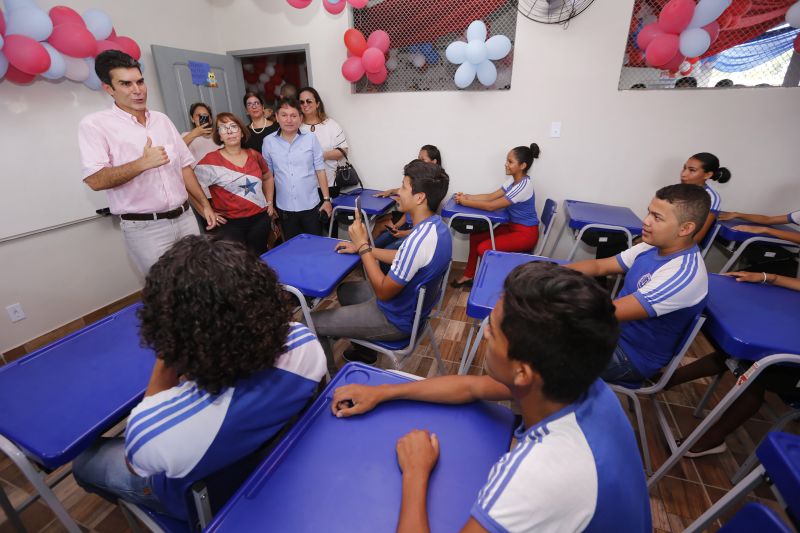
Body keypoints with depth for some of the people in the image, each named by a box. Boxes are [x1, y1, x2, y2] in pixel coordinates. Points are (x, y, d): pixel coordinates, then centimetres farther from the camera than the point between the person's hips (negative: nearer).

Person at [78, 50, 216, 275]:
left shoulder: (162, 119, 12)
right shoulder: (94, 124, -4)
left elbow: (184, 166, 14)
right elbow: (95, 180, -13)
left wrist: (205, 205, 10)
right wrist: (143, 163, -22)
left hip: (185, 218, 5)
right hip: (145, 228, -4)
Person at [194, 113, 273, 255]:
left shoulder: (254, 155, 7)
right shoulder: (211, 161, -7)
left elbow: (267, 178, 24)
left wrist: (269, 202, 17)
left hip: (260, 219, 4)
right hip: (230, 223, -4)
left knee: (259, 258, 13)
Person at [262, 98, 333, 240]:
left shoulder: (311, 139, -3)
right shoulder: (268, 141, 0)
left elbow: (320, 170, -2)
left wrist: (326, 199, -4)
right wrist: (269, 203, 3)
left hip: (311, 205, -1)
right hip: (285, 208, 1)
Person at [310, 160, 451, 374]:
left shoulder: (418, 240, -35)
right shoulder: (436, 225, -5)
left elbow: (383, 292, -26)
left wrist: (363, 245, -21)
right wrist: (361, 247, 4)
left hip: (396, 319, -9)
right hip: (412, 305, 9)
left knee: (312, 323, -2)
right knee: (344, 290, 28)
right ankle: (365, 352, 40)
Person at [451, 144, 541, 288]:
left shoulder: (523, 186, -26)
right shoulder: (513, 180, 3)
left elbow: (491, 206, -25)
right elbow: (491, 196, 3)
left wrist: (465, 202, -18)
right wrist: (467, 197, -10)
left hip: (526, 233, -9)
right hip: (512, 226, 9)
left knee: (484, 248, -19)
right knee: (476, 237, 3)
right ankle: (469, 275, 14)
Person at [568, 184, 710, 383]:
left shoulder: (684, 274, -29)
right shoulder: (654, 246, -4)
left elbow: (612, 311, -33)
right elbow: (599, 266, 3)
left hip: (632, 356, -7)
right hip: (613, 328, 7)